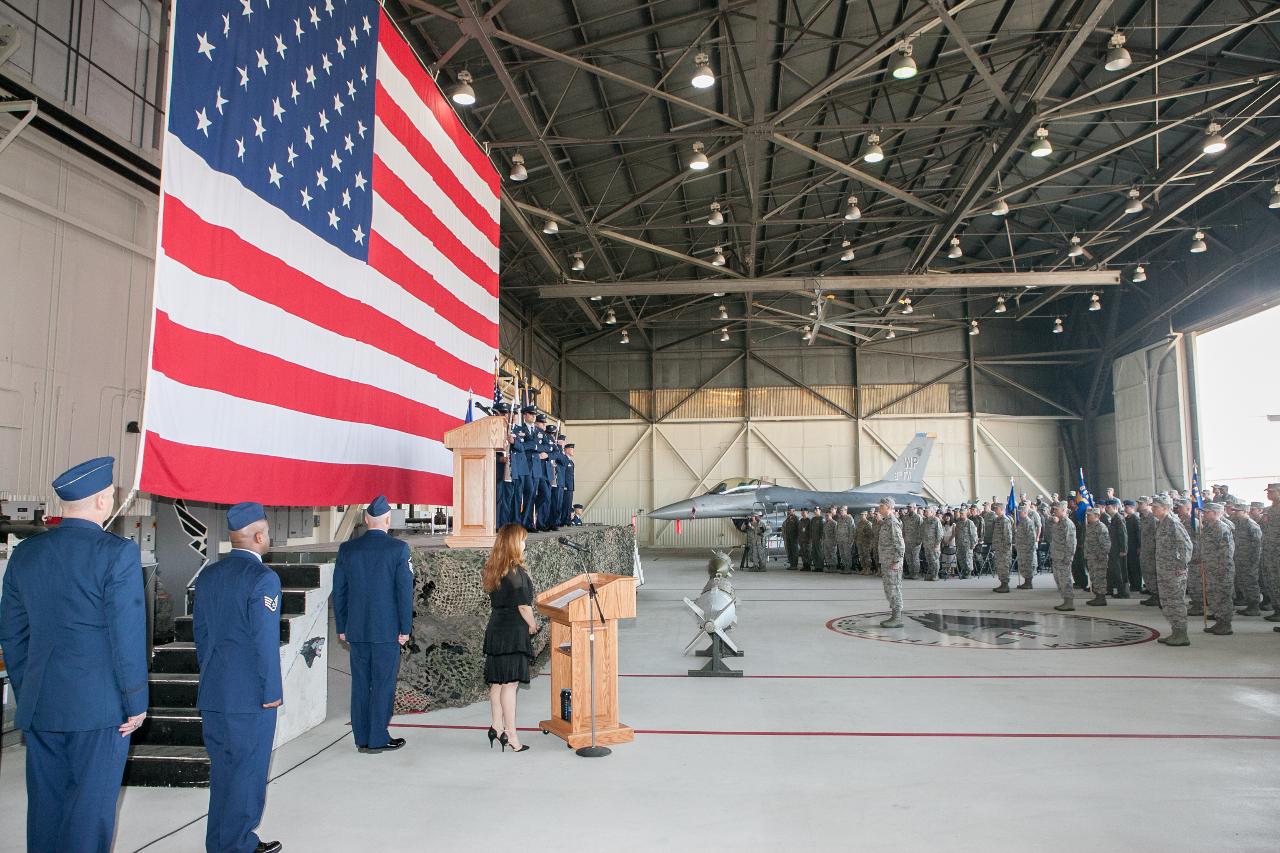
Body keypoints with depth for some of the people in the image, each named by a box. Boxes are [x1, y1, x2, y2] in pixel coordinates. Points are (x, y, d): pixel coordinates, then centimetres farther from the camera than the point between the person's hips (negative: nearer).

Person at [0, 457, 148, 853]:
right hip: (99, 706, -6)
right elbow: (128, 634, -15)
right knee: (90, 811, 3)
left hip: (39, 706, 6)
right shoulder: (117, 553, -14)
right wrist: (136, 703, -6)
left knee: (45, 806, 16)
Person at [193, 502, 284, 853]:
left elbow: (200, 631, 12)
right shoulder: (263, 578, -17)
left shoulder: (208, 574, 7)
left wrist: (210, 678, 21)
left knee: (223, 770, 17)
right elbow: (265, 640, -18)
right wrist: (272, 692, -10)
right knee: (247, 771, 5)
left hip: (213, 694, 8)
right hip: (250, 694, -8)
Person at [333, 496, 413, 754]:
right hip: (387, 630, -4)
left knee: (360, 684, 12)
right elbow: (405, 590, -10)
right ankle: (378, 739, 9)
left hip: (356, 630, 4)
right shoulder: (398, 548, -9)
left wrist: (341, 627, 14)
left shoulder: (347, 548, 3)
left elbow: (338, 591, 7)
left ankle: (362, 738, 19)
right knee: (383, 684, 4)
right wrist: (405, 628, -3)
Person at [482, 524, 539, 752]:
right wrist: (532, 625, 2)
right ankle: (510, 734, 1)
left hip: (495, 629, 8)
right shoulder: (516, 572, -17)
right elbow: (523, 605, -15)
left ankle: (496, 727, 21)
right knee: (510, 683, -4)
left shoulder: (493, 569, 8)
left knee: (497, 682, 13)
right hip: (513, 631, -8)